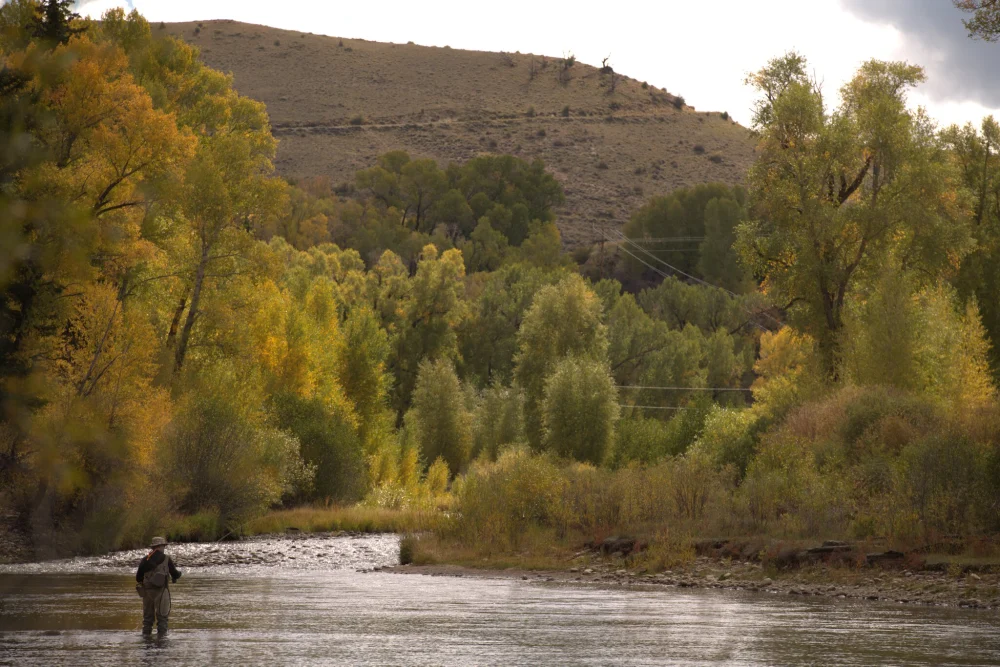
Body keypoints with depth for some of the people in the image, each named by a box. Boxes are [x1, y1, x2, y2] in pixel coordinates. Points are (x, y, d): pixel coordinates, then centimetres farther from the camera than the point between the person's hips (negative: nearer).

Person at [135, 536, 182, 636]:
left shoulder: (145, 560, 5)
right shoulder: (166, 559, -4)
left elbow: (138, 577, 8)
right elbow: (175, 575, 1)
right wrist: (179, 573, 24)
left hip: (147, 590, 4)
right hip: (161, 591, -4)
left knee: (148, 616, 14)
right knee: (162, 617, 1)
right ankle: (161, 635, -5)